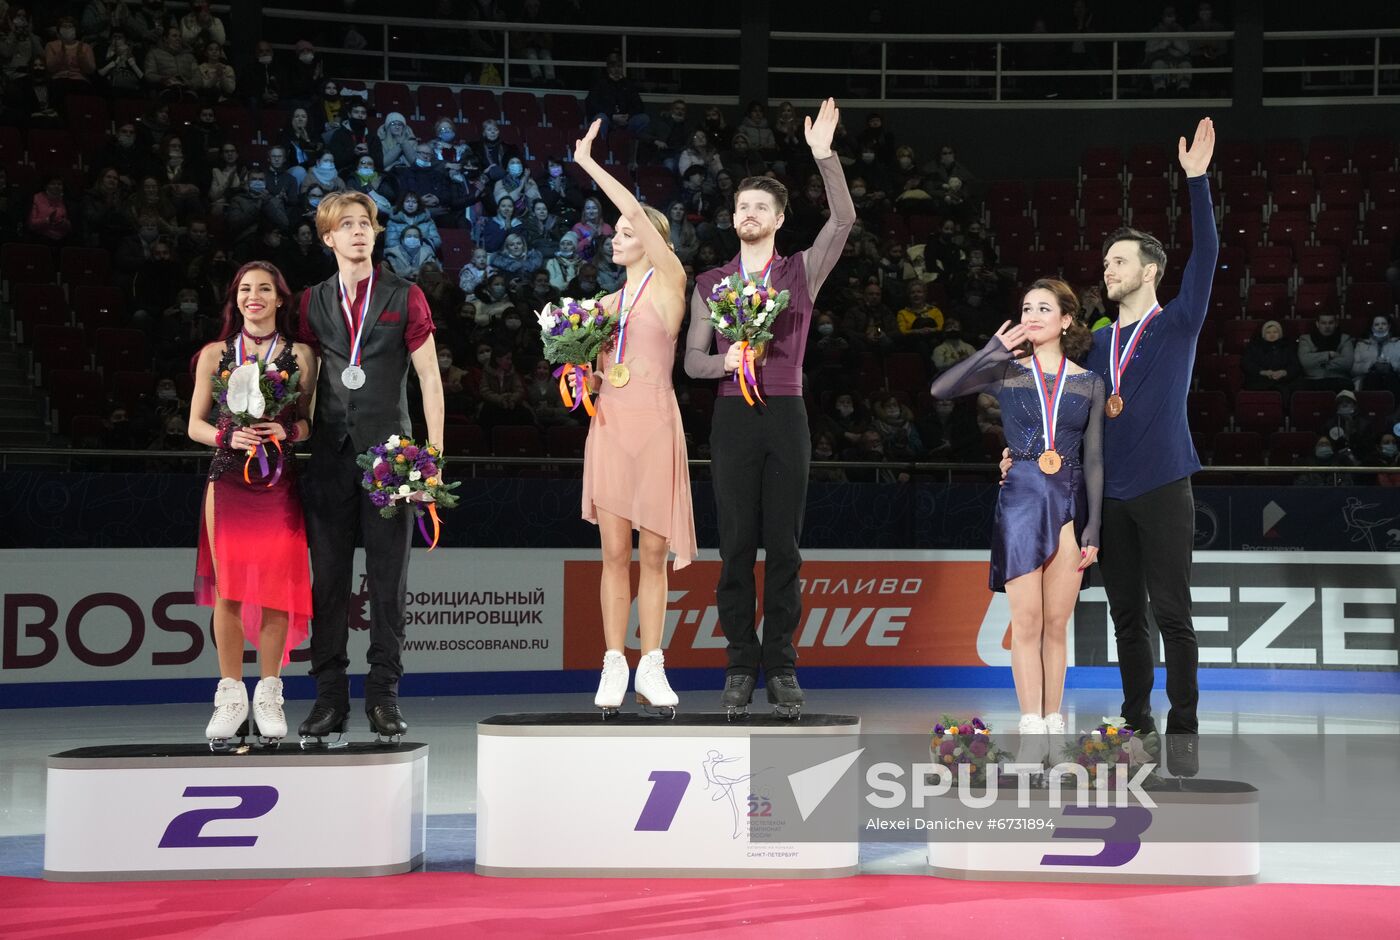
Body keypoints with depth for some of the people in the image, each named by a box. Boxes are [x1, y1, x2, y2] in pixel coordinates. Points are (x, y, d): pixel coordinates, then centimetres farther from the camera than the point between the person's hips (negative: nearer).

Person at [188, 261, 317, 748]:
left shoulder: (300, 355, 7)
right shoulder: (215, 355, 9)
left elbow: (312, 422, 8)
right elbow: (196, 425, 9)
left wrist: (287, 430, -13)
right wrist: (227, 436, -11)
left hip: (280, 482, 0)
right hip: (228, 480, 0)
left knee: (276, 587, -2)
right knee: (228, 588, -3)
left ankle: (268, 694, 7)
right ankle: (230, 695, 5)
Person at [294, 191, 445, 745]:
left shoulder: (405, 298, 7)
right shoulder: (313, 303, 14)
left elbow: (429, 377, 5)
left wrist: (434, 451, -3)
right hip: (330, 454, 2)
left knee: (388, 577, -1)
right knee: (328, 578, 1)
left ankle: (384, 697, 4)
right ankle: (330, 698, 6)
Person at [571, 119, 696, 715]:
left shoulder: (669, 282, 1)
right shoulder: (605, 304, 17)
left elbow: (637, 212, -10)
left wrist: (589, 164, -6)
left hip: (655, 423, -4)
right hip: (608, 423, 4)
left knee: (653, 553, -1)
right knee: (615, 552, 2)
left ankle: (651, 670, 5)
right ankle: (614, 668, 5)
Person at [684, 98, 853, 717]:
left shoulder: (801, 272, 9)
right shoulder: (711, 284, 12)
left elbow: (844, 220, -6)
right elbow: (692, 360, 10)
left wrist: (824, 156, -15)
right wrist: (725, 360, -12)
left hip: (787, 416, -1)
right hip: (733, 417, 1)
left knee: (784, 545, 0)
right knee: (737, 545, 0)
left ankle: (781, 666, 5)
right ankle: (741, 666, 4)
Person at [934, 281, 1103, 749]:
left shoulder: (1089, 384, 7)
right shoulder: (1007, 372, 3)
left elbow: (1093, 460, 6)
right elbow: (941, 389, -11)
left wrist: (1093, 529, 1)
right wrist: (994, 351, -11)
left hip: (1070, 504, 2)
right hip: (1020, 500, -1)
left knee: (1056, 624, 6)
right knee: (1027, 621, -4)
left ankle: (1054, 723, 12)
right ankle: (1032, 728, -2)